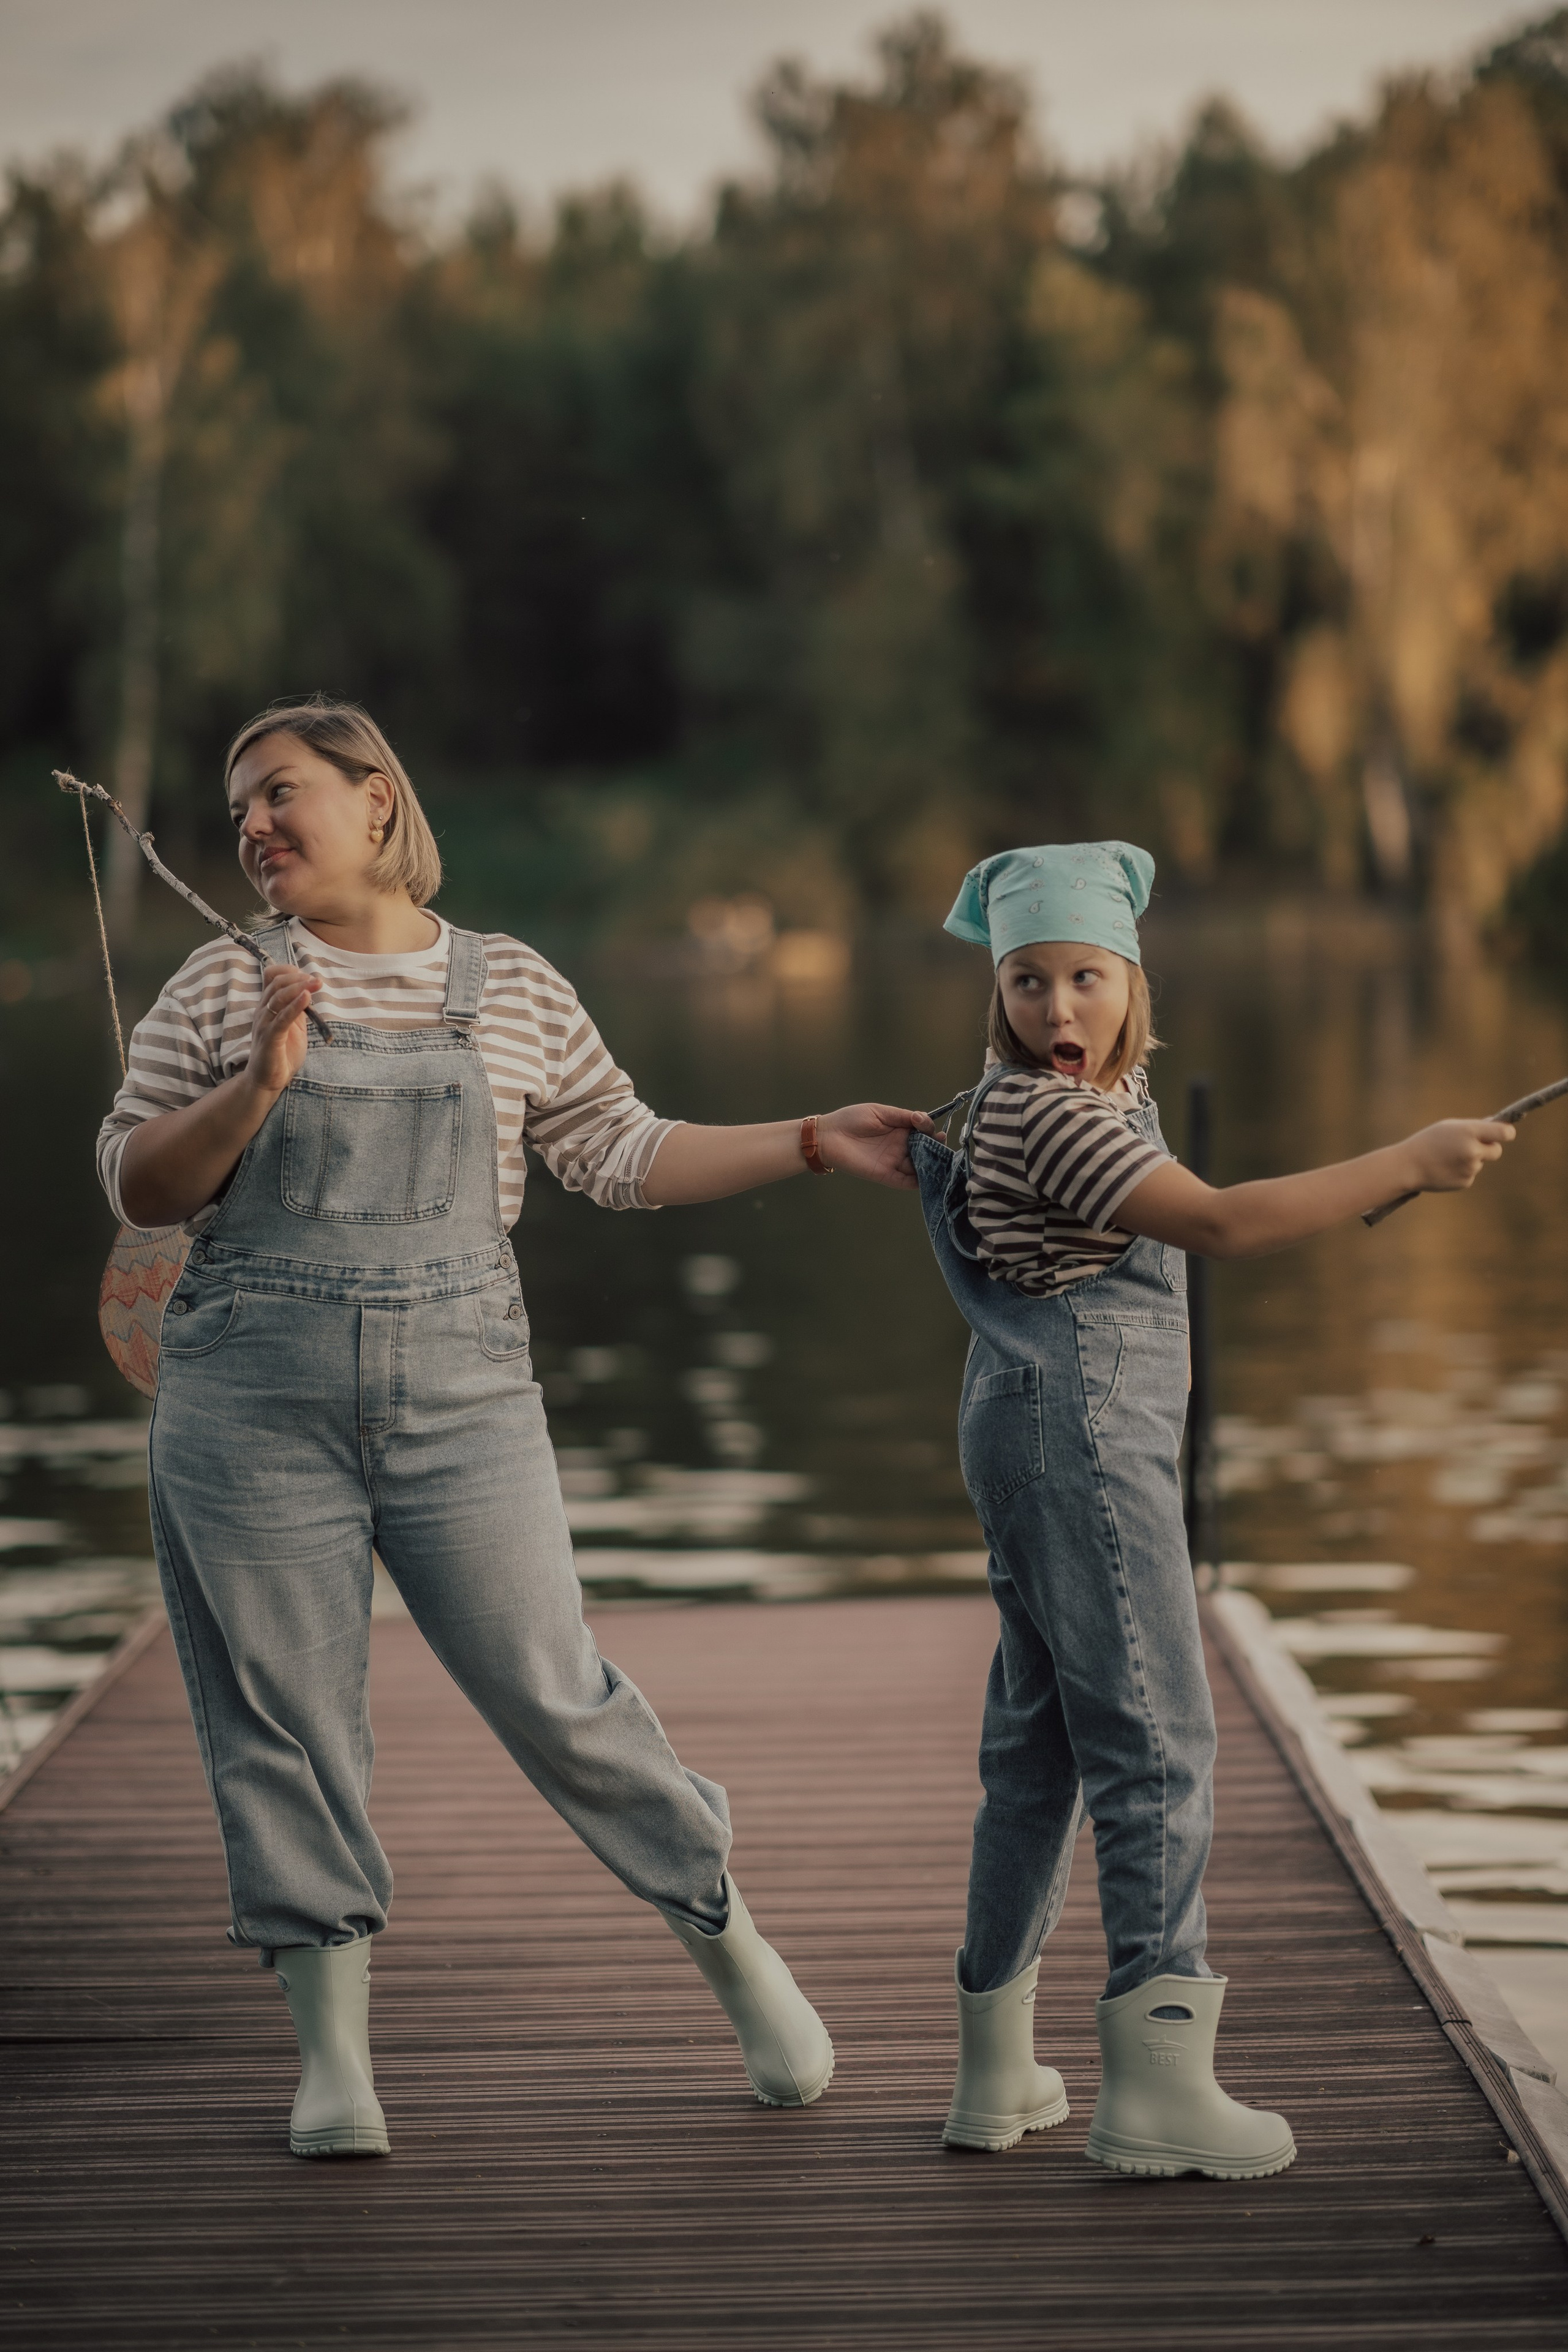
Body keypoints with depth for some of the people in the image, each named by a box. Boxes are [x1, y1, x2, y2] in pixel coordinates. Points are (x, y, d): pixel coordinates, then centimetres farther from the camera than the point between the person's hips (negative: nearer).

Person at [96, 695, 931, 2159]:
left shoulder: (512, 990, 8)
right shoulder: (225, 991, 5)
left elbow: (621, 1158, 13)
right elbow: (137, 1186, 3)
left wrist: (809, 1144, 9)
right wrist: (256, 1086, -13)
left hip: (461, 1394, 0)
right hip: (254, 1405, 0)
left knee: (553, 1693, -1)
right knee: (287, 1721, 3)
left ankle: (731, 1944, 19)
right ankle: (331, 2052, 15)